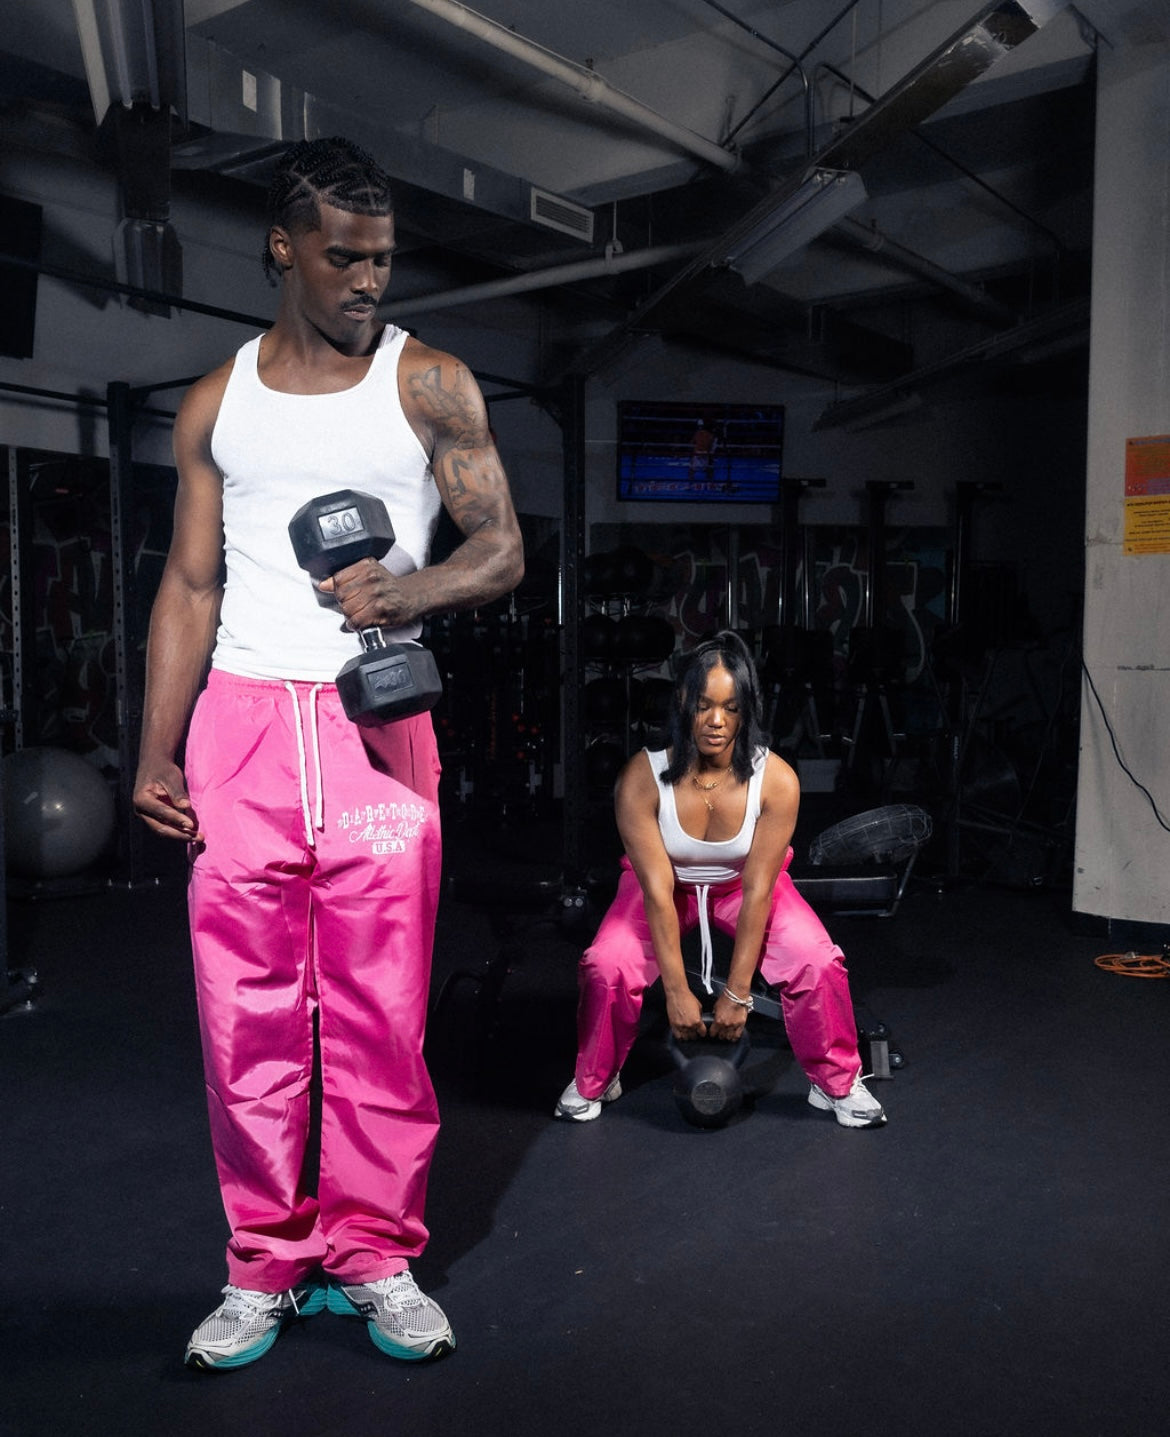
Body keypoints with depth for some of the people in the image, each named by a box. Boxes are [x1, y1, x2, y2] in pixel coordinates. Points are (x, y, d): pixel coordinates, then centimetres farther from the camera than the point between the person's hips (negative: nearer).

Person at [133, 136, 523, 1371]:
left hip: (377, 720, -1)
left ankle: (376, 1256, 18)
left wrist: (406, 591, -19)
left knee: (380, 1009, 1)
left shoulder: (430, 386, 8)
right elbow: (190, 585, 12)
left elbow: (502, 551, 2)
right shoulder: (216, 404, 14)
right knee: (246, 1008, 3)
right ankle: (268, 1264, 19)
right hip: (241, 722, 2)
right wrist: (153, 756, 4)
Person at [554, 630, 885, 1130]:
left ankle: (836, 1085, 5)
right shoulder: (642, 778, -29)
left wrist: (737, 994, -22)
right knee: (607, 966, -25)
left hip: (742, 884, 1)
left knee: (818, 962, -22)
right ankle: (593, 1083, 4)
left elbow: (758, 891, -24)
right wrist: (677, 992, -24)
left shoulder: (775, 780, -28)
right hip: (667, 884, 0)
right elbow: (657, 891, -26)